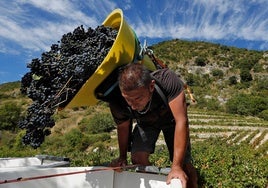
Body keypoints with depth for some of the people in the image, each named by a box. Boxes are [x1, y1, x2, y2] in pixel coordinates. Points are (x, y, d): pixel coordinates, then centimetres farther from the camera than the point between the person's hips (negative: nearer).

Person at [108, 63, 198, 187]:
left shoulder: (167, 81, -43)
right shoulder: (117, 103, -34)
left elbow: (181, 122, -42)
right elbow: (123, 128, -13)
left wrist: (176, 166, -42)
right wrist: (122, 157, 0)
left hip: (171, 119, -1)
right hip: (145, 123, 1)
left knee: (184, 164, -6)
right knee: (138, 157, -20)